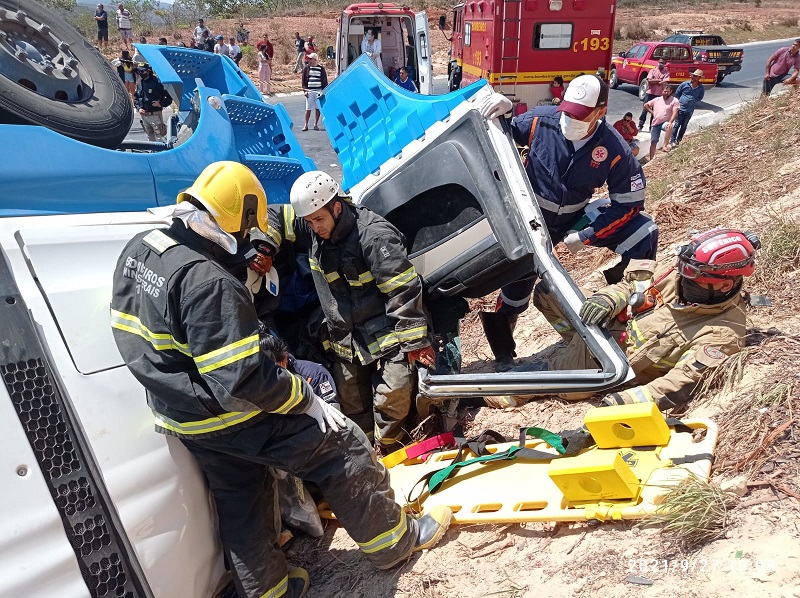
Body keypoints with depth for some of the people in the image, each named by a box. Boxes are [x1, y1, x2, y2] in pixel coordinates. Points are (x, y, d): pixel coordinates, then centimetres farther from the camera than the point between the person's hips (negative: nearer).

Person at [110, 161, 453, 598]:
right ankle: (395, 541, 21)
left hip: (179, 416, 9)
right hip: (228, 416, -9)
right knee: (341, 447, 4)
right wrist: (308, 400, -19)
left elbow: (138, 338, 13)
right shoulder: (207, 282, -31)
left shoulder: (137, 249, -1)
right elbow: (243, 381, -31)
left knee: (239, 502, 24)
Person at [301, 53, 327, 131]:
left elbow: (325, 80, 7)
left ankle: (316, 124, 14)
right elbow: (304, 80, 7)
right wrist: (304, 90, -2)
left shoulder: (321, 68, 2)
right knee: (308, 109, 0)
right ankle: (306, 125, 9)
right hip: (309, 91, 0)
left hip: (319, 91, 0)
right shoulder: (306, 68, 4)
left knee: (318, 108, 3)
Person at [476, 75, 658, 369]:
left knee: (644, 235, -17)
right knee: (517, 288, 0)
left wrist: (586, 236, -17)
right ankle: (502, 351, 25)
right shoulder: (541, 120, -18)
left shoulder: (615, 151, -19)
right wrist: (501, 111, -26)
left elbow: (629, 203, -12)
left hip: (576, 217, 1)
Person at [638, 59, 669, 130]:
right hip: (650, 93, 0)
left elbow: (664, 83, -13)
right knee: (645, 109, 0)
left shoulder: (666, 73, 0)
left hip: (659, 95, 0)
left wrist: (654, 81, -15)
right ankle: (640, 125, 5)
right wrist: (659, 80, -11)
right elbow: (649, 80, -9)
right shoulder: (653, 70, 3)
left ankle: (651, 127, 12)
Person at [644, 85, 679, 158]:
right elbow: (646, 105, 22)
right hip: (655, 123, 4)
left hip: (665, 122, -4)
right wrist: (652, 112, 9)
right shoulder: (657, 100, 12)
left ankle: (665, 146, -37)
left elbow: (675, 112, -13)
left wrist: (670, 122, -29)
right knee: (653, 142, 3)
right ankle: (651, 160, 11)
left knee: (669, 127, -40)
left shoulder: (674, 101, -1)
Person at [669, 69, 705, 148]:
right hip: (680, 108, -2)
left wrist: (693, 103, 1)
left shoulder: (701, 89, -4)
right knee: (677, 124, 0)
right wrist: (679, 102, 7)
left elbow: (700, 98, 11)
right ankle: (672, 140, 4)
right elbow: (677, 94, 6)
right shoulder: (685, 84, -5)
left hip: (690, 111, 2)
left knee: (684, 126, 10)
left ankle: (678, 140, 20)